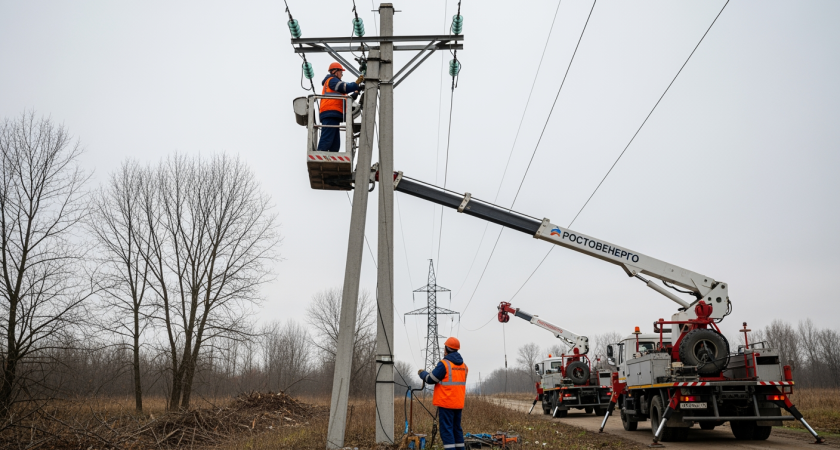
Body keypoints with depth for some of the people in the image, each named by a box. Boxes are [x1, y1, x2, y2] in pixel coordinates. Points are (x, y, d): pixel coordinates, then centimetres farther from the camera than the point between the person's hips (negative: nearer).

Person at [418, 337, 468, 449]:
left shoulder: (444, 364, -13)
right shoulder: (463, 365, 10)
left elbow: (431, 379, -8)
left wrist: (422, 373, 11)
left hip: (446, 403, -7)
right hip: (458, 403, 7)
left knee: (446, 429, -5)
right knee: (457, 428, 15)